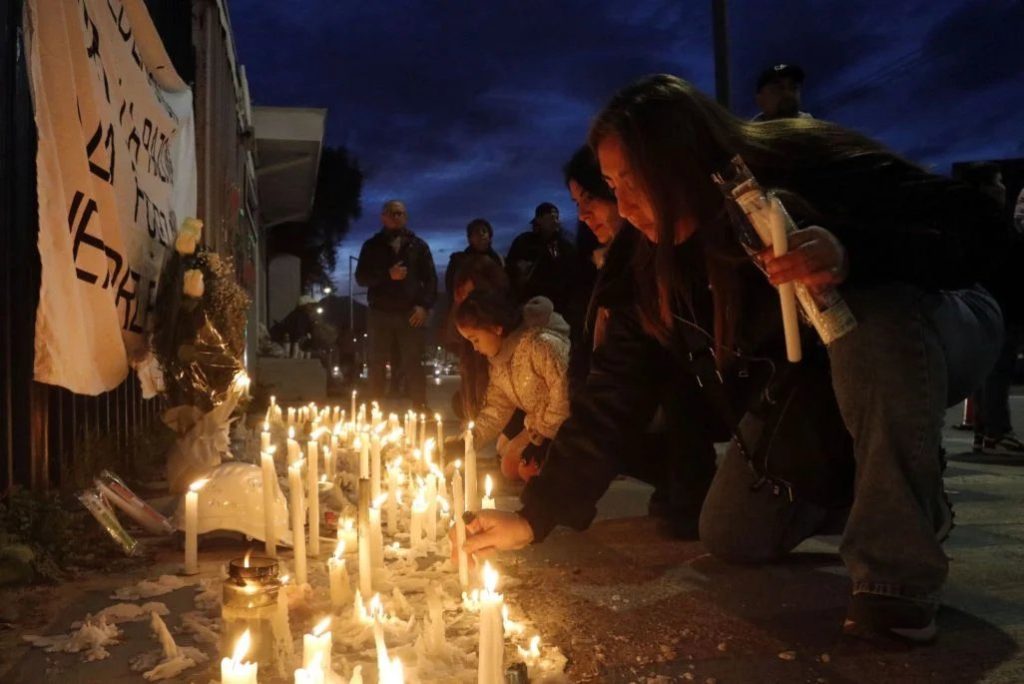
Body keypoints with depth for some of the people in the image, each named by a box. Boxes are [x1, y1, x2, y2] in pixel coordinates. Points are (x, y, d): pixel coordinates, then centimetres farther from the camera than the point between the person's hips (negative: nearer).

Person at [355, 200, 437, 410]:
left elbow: (431, 279, 8)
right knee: (377, 364, 3)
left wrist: (425, 306, -6)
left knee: (413, 364, -2)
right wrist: (387, 275, -13)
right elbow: (361, 277, 2)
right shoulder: (372, 246, 11)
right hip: (380, 314, 1)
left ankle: (420, 408, 2)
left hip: (410, 314, 0)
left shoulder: (418, 246, 12)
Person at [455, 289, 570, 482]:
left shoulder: (542, 345, -29)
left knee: (528, 467, -18)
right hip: (541, 426, 9)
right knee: (510, 467, 11)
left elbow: (565, 396, -29)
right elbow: (496, 409, 5)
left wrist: (542, 438, -19)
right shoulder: (497, 360, 1)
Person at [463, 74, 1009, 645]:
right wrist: (537, 514, -19)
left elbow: (979, 227, -31)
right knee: (733, 540, -2)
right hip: (811, 393, 5)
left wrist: (852, 253, -51)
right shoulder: (663, 259, -13)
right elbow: (620, 388, -15)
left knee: (874, 314, -41)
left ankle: (899, 578, -24)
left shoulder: (818, 167, -30)